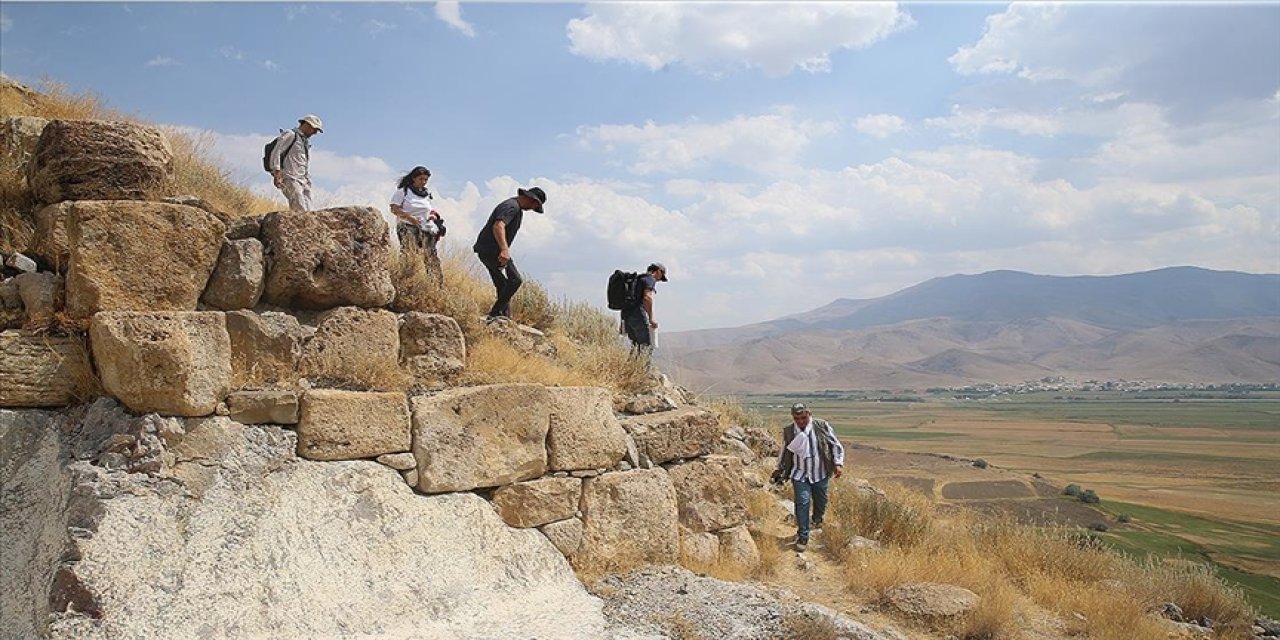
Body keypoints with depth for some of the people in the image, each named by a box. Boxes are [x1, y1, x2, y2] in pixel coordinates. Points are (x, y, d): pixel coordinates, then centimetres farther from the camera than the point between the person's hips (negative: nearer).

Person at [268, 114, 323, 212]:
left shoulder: (306, 142, 27)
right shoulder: (291, 135, 1)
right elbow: (275, 152, -8)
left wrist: (308, 182, 21)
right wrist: (277, 173, -17)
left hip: (303, 181, 8)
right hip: (290, 179, -8)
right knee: (300, 211, -22)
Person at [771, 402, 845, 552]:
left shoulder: (822, 426, -12)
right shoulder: (788, 431, -6)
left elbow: (836, 445, -4)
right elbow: (784, 451, 11)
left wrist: (838, 464, -15)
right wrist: (779, 469, 15)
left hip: (820, 474, 0)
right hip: (800, 474, 0)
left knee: (820, 501, 17)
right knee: (802, 503, -9)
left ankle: (817, 519, 50)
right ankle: (803, 537, 0)